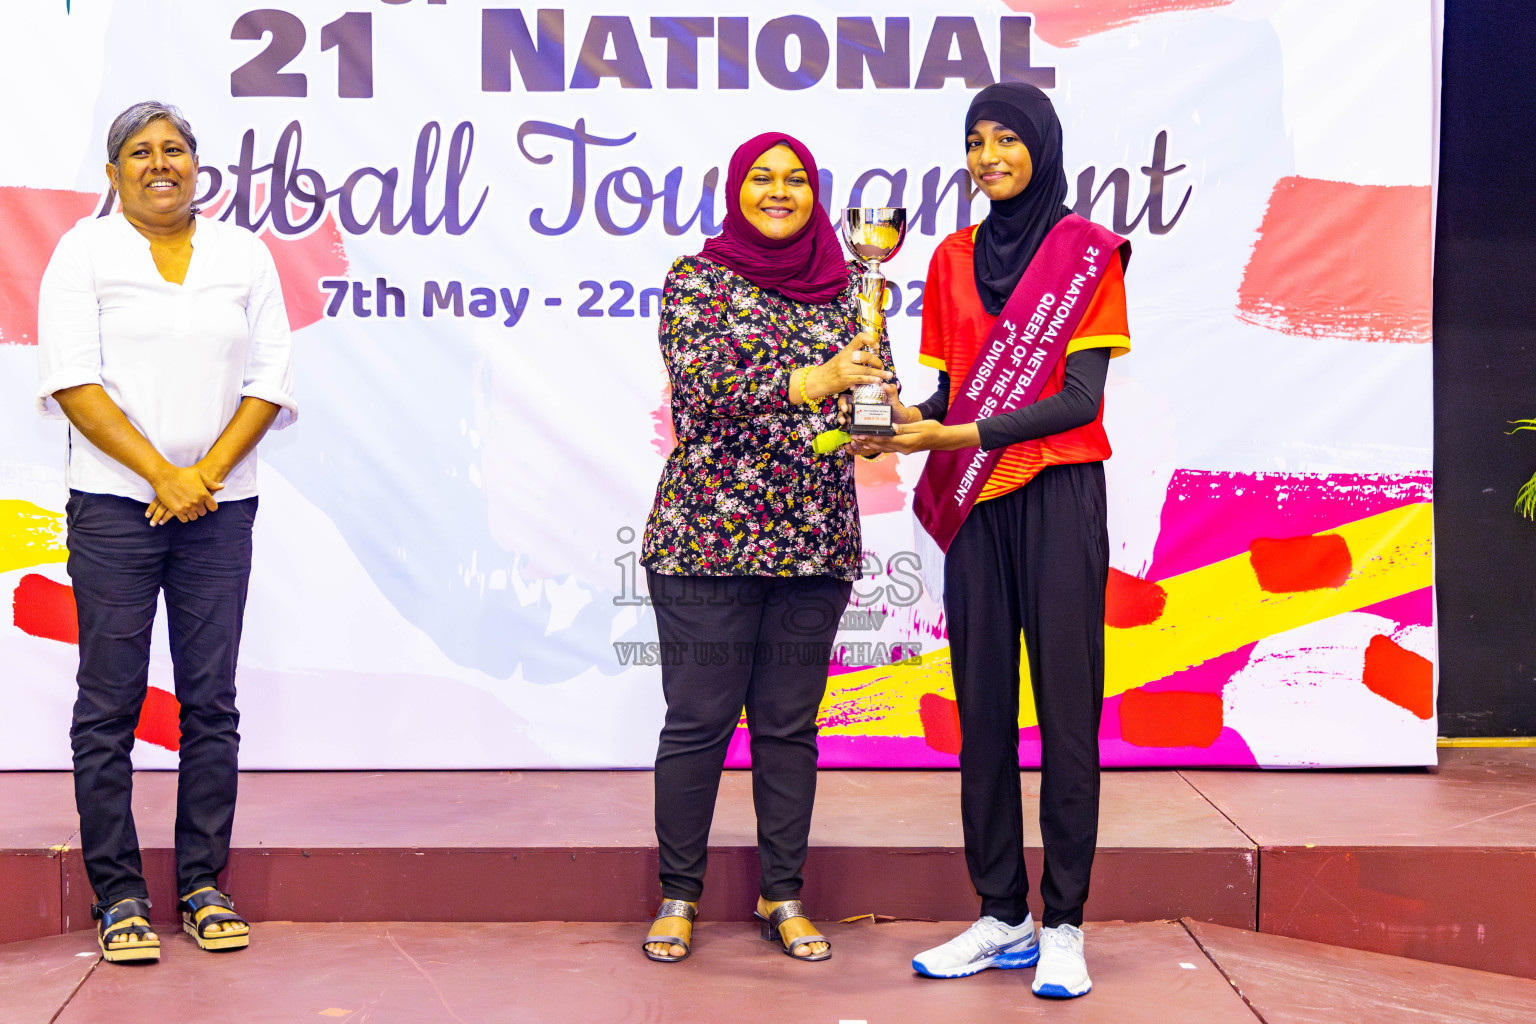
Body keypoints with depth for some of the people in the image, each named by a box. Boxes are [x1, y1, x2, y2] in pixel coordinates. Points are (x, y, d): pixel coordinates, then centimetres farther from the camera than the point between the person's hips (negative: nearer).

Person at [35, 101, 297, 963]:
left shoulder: (243, 255, 11)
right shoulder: (84, 253, 4)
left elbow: (270, 381, 6)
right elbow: (71, 380, -5)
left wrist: (206, 473, -8)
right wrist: (162, 474, -13)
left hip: (220, 504, 2)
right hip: (115, 502, -2)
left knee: (212, 699, 3)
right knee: (110, 702, -1)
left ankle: (204, 885, 13)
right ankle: (118, 894, 7)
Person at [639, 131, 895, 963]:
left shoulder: (842, 286, 11)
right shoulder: (696, 278, 0)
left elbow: (876, 382, 5)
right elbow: (702, 382, -15)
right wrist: (811, 380, -27)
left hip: (815, 542, 3)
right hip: (708, 535, -3)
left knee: (790, 724, 9)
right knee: (698, 721, 1)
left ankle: (782, 896, 20)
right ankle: (678, 895, 16)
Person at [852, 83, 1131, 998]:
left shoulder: (1088, 253, -1)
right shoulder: (954, 259, 14)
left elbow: (1080, 397, -9)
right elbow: (948, 390, 14)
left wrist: (954, 436, -17)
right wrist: (900, 422, -8)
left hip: (1058, 499, -4)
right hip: (976, 503, 5)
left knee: (1066, 706, -3)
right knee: (983, 707, 5)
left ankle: (1064, 924, 5)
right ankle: (1003, 917, 14)